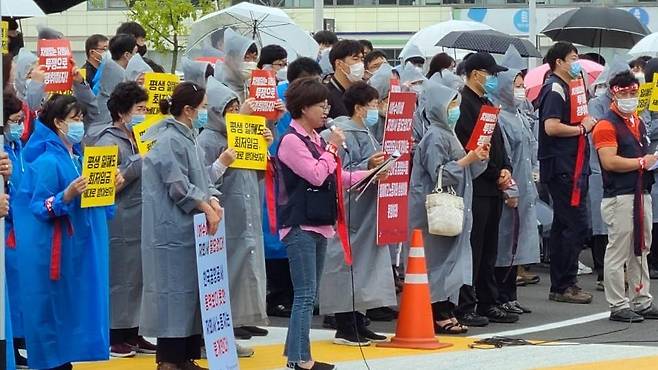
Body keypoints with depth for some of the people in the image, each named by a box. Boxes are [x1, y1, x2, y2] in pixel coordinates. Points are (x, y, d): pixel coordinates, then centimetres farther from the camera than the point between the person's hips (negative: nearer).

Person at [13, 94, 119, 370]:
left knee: (76, 305, 10)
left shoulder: (78, 156, 10)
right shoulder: (48, 162, -14)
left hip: (81, 245, 8)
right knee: (56, 307, -2)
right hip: (57, 248, -8)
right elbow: (39, 208, -16)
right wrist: (67, 196, -30)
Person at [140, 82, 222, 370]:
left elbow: (201, 179, 14)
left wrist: (213, 200, -4)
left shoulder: (188, 138, 15)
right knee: (175, 291, -6)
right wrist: (206, 208, -17)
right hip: (173, 231, -10)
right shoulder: (170, 141, -14)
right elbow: (178, 186, -19)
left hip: (191, 230, 10)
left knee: (192, 292, 10)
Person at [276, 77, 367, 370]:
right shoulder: (291, 140, -12)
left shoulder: (316, 139, 15)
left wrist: (364, 175, 10)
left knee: (309, 295, 12)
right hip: (300, 225, -9)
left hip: (318, 225, 9)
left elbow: (332, 178, 20)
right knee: (305, 294, -10)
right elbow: (316, 175, -19)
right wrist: (332, 148, -7)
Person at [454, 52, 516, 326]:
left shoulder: (486, 103, 19)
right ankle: (465, 308, -4)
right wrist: (495, 174, -12)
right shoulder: (464, 103, -12)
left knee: (489, 250, 13)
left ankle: (489, 304, 19)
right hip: (476, 187, -10)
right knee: (472, 249, -7)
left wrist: (506, 168, 5)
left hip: (493, 188, 10)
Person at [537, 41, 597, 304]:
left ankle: (559, 286, 17)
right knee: (576, 225, -10)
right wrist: (582, 128, -12)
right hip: (563, 168, -11)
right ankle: (565, 285, -7)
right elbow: (551, 127, -24)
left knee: (563, 226, 13)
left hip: (568, 167, 11)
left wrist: (584, 124, 11)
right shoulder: (555, 89, -13)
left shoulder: (563, 88, 20)